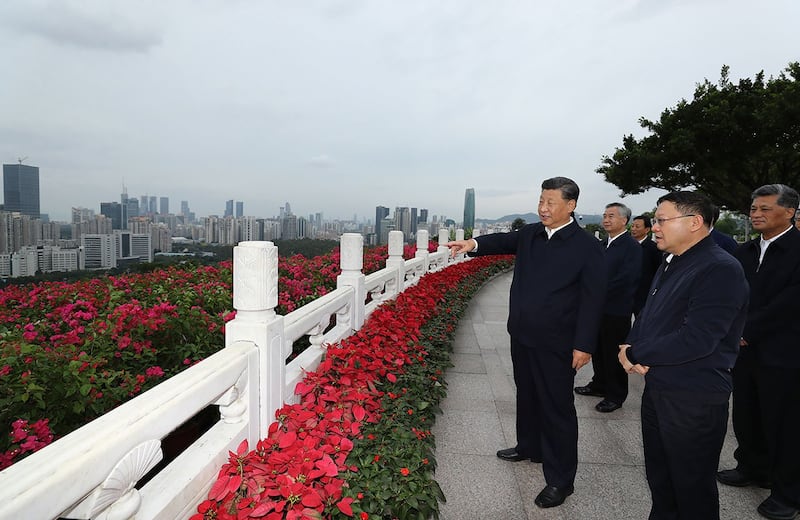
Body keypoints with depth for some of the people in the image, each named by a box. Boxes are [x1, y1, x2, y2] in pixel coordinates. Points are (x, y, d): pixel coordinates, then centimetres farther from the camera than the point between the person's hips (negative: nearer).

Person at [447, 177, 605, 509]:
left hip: (556, 344, -6)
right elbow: (504, 241, -5)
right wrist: (475, 244, -25)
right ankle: (529, 447, 45)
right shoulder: (529, 234, 6)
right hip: (522, 336, 6)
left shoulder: (587, 247, -12)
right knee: (526, 395, 22)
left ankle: (561, 479, 19)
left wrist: (584, 345, -15)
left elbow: (592, 299, -13)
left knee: (557, 407, 4)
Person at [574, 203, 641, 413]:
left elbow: (624, 280, -21)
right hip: (599, 308, 8)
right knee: (598, 350, 19)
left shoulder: (631, 247, -14)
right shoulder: (605, 244, 11)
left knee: (614, 354, 4)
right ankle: (599, 385, 36)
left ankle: (615, 396, 18)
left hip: (616, 312, -7)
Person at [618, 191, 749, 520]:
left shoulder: (721, 270, -19)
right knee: (659, 478, 23)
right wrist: (631, 349, -6)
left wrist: (635, 354, -17)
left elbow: (697, 339, -28)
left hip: (694, 400, -8)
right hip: (657, 388, 9)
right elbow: (647, 317, 15)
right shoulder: (671, 264, 11)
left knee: (692, 488, 10)